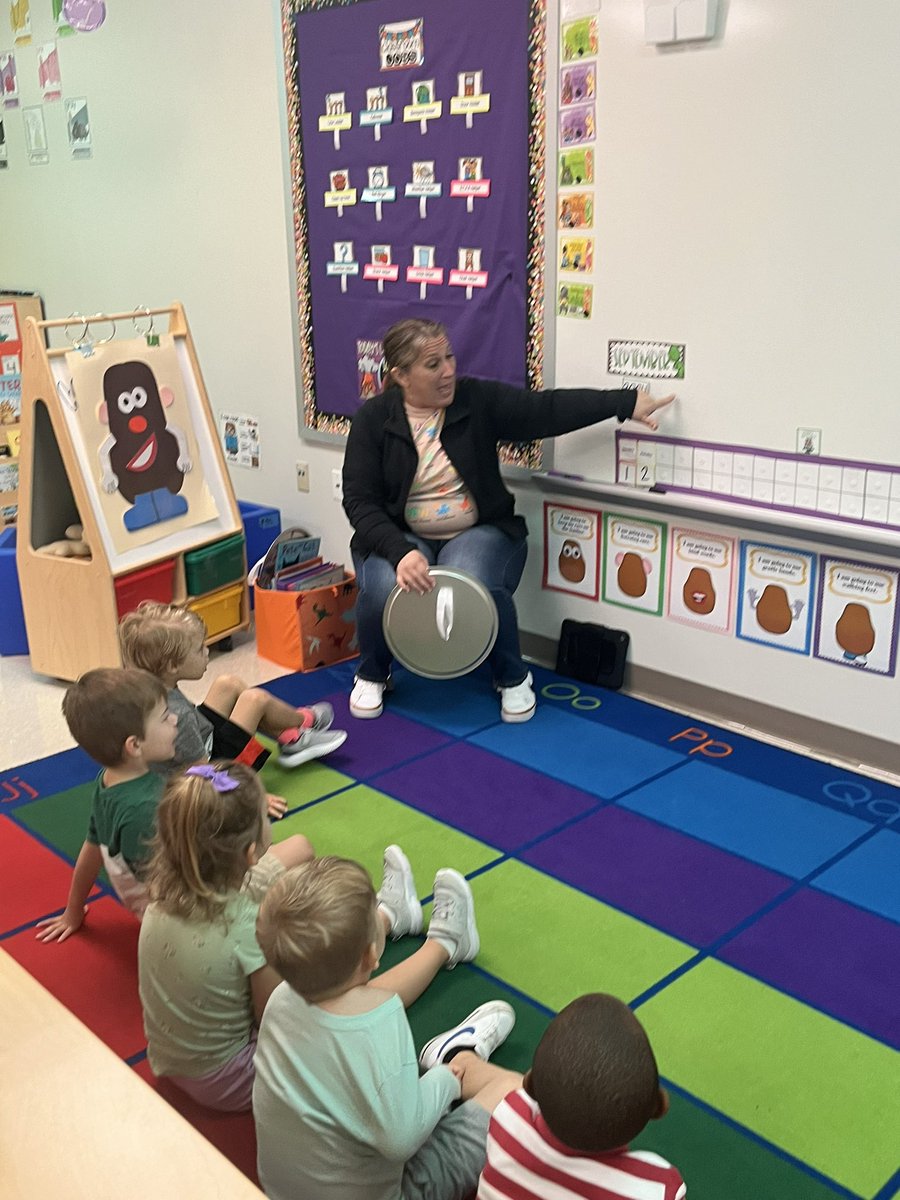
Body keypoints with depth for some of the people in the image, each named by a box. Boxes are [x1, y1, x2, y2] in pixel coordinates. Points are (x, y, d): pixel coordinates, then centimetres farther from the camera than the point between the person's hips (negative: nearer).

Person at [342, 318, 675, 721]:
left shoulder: (479, 400, -5)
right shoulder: (373, 419, -7)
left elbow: (547, 410, -13)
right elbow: (360, 501, -13)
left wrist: (626, 402, -23)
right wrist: (400, 552, -29)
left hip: (478, 533, 0)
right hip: (400, 537, 0)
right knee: (383, 591, -32)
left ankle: (512, 678, -1)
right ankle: (371, 675, 3)